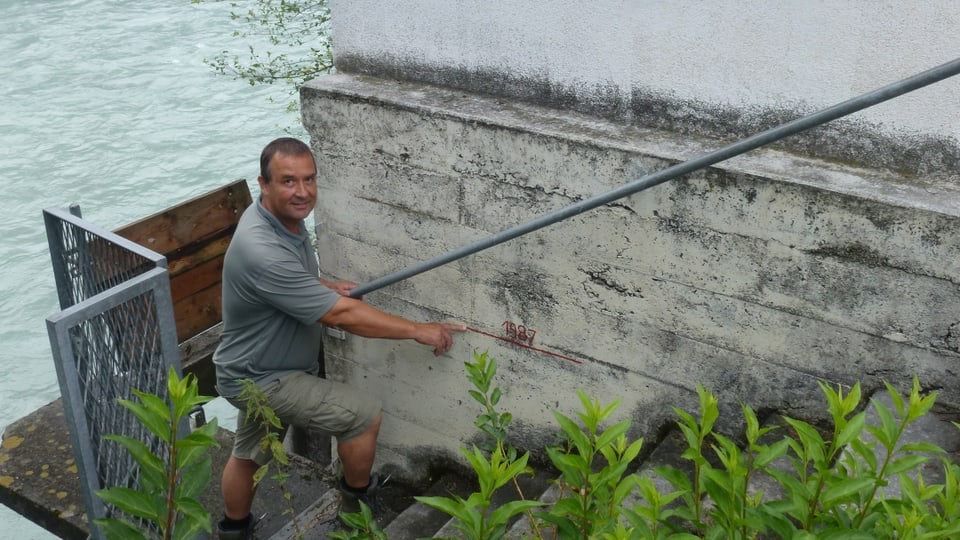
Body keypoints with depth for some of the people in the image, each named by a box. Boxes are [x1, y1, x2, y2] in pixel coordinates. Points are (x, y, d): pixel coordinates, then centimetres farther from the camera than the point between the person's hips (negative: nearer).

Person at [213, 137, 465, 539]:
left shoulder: (285, 217, -5)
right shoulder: (263, 250, -36)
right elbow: (341, 316, -33)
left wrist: (326, 287, 1)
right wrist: (419, 331, -25)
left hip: (252, 369, 9)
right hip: (261, 380, -9)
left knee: (248, 453, 26)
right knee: (364, 415, -5)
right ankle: (358, 499, 19)